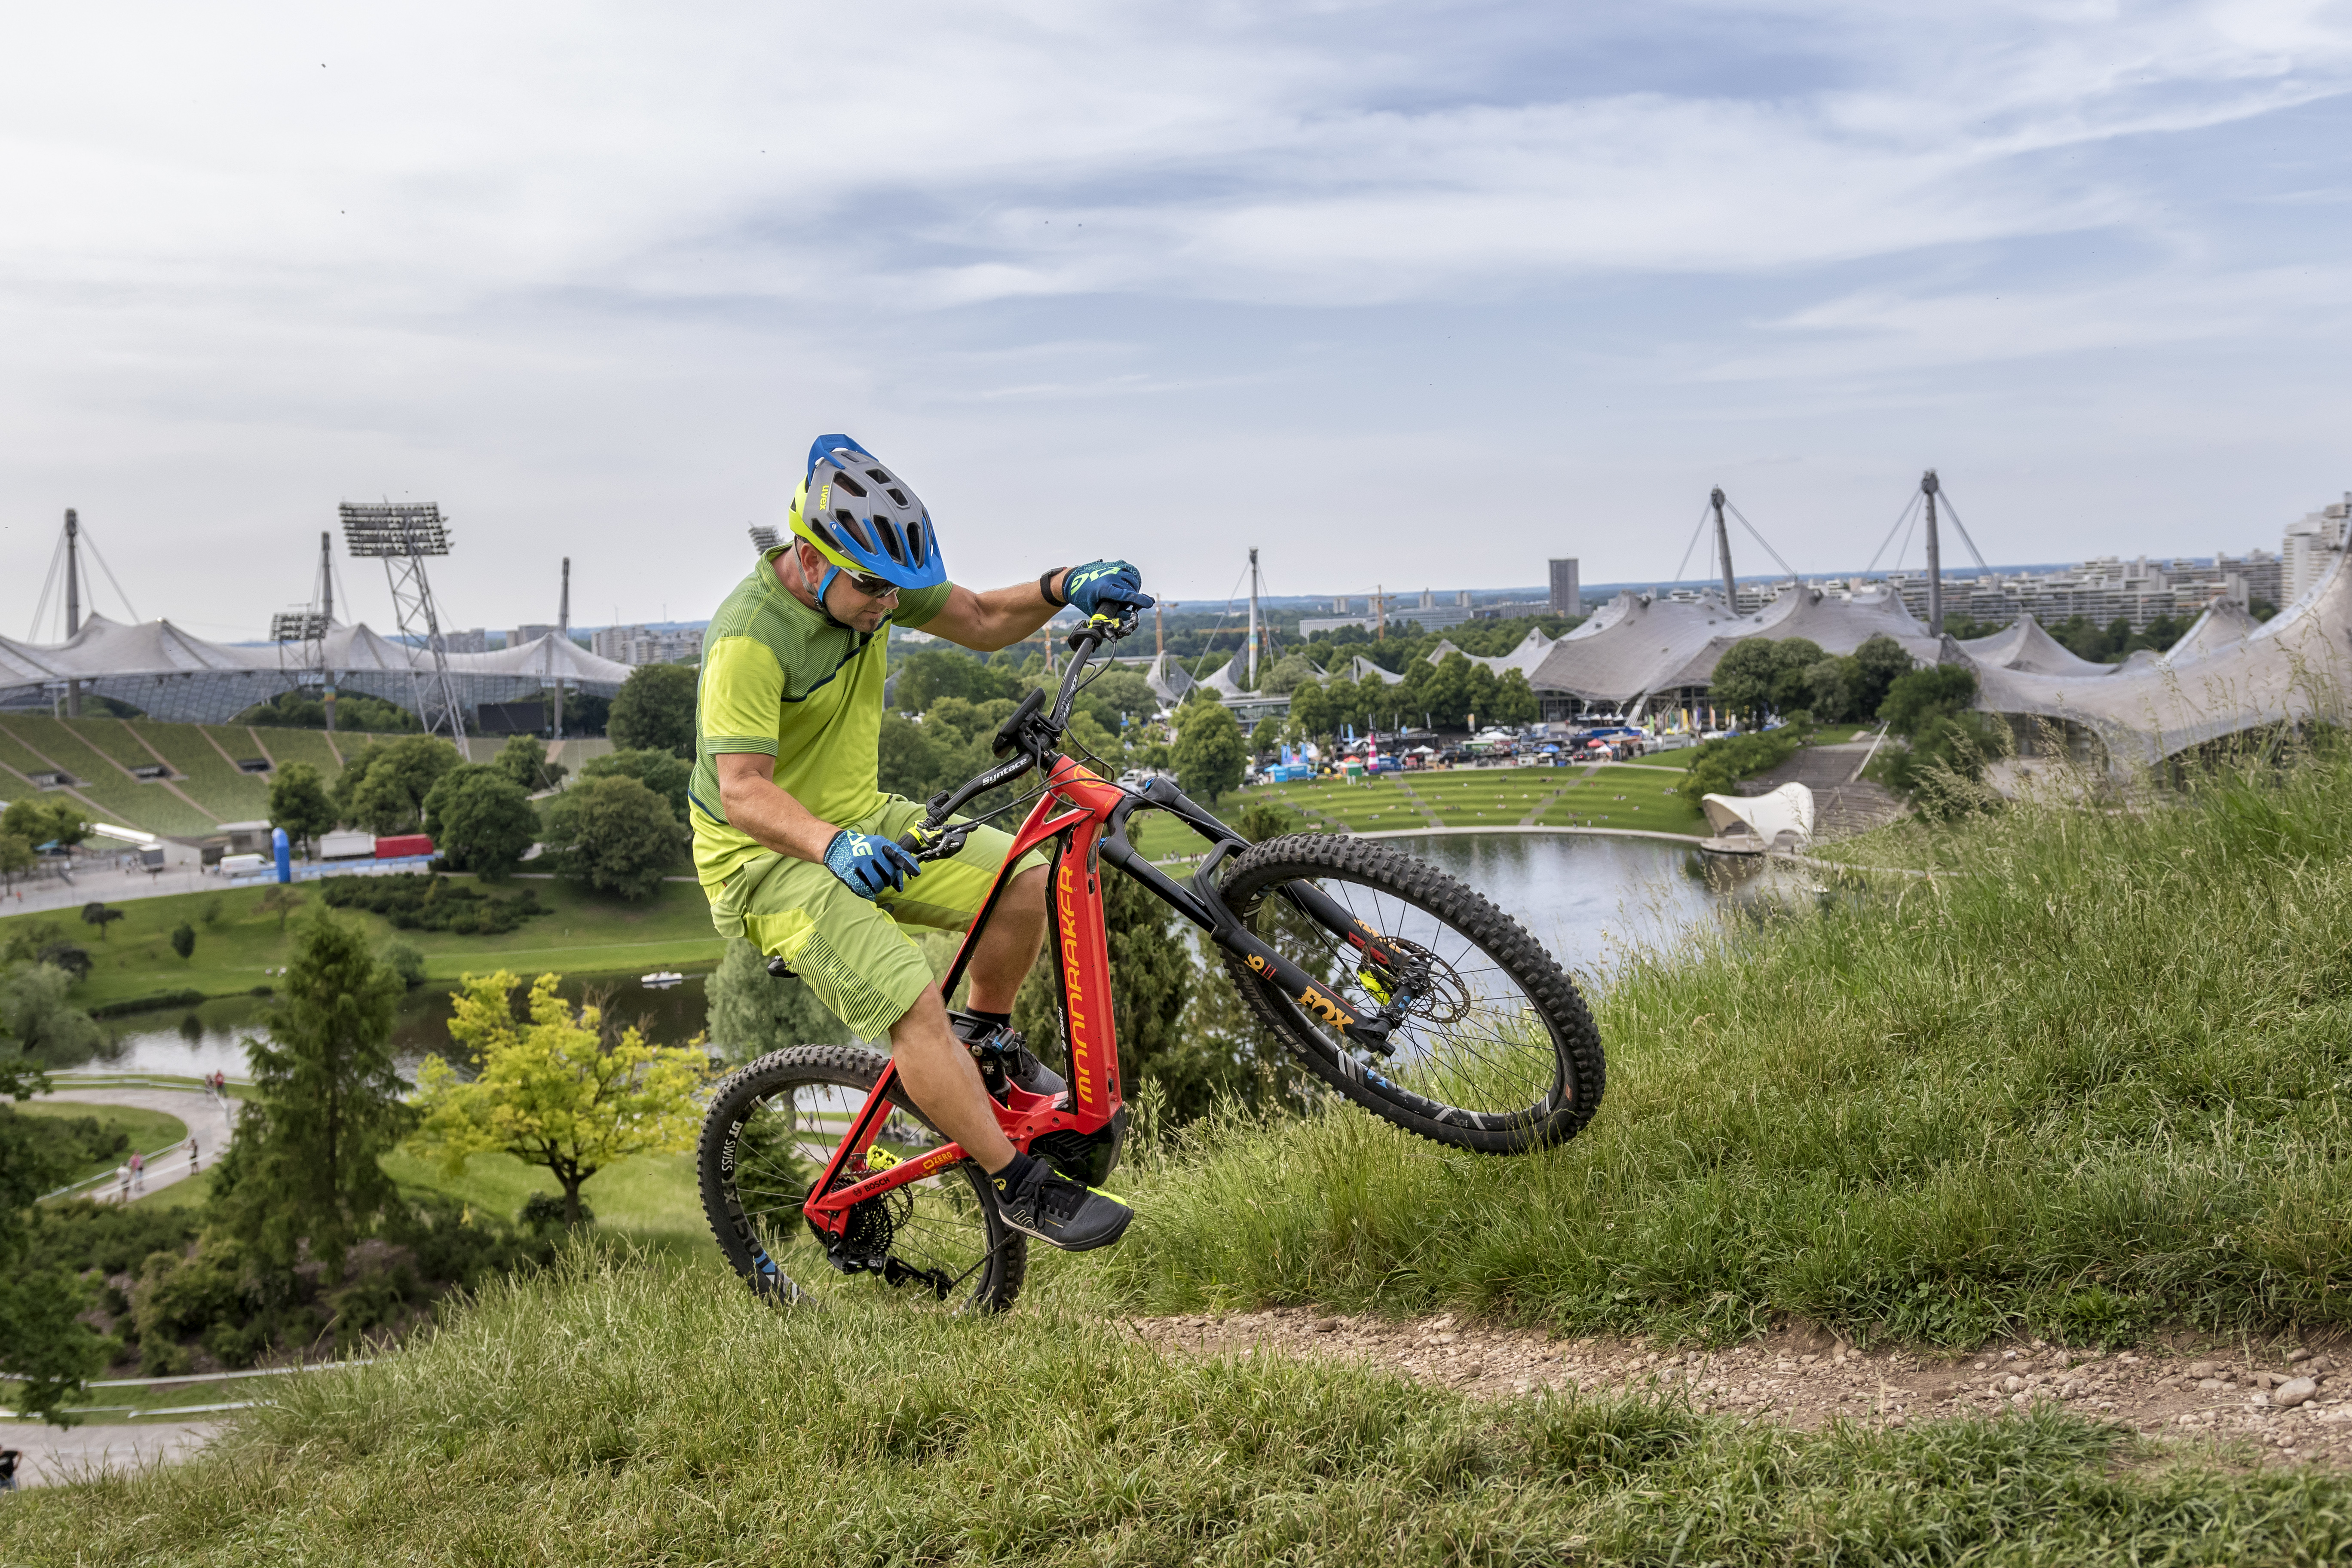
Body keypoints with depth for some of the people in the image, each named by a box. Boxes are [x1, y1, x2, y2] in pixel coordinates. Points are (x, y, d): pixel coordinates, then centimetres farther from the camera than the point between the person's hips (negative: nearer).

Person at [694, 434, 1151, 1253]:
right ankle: (1024, 1189, -13)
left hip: (861, 819, 8)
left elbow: (982, 621, 6)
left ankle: (988, 1045, 16)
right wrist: (833, 846, -50)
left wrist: (1063, 587, -14)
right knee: (913, 1002, -25)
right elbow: (743, 792, -32)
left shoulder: (871, 578, -4)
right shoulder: (750, 638, -27)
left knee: (1027, 878, -11)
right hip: (767, 858, -8)